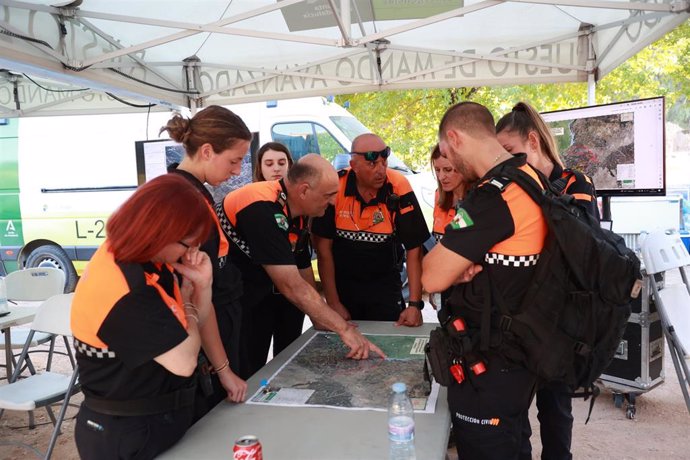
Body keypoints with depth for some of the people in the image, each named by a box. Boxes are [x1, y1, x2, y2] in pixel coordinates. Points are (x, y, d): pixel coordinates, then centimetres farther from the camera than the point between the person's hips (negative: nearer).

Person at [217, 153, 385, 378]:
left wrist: (325, 323, -2)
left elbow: (302, 278, 4)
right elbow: (292, 287, -30)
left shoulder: (294, 211, 0)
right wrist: (345, 329, -26)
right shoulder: (264, 210, -28)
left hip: (254, 305, 9)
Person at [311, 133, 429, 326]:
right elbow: (323, 247, -11)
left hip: (385, 282, 0)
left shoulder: (399, 188, -17)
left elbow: (414, 249, -14)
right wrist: (333, 303, -11)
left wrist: (414, 304, -19)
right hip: (342, 282, 1)